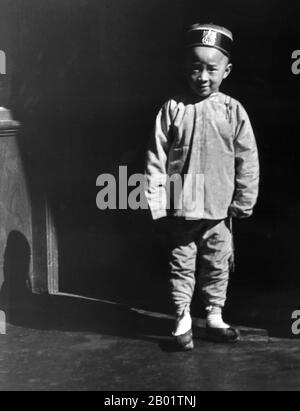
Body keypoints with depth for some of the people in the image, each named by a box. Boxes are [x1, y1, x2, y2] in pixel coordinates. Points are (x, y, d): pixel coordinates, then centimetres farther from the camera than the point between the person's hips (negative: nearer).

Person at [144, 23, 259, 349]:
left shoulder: (233, 111, -2)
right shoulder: (172, 109, -4)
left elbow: (248, 161, 1)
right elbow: (156, 159, -2)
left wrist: (243, 202, 0)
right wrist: (156, 202, -6)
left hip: (219, 211, 1)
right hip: (180, 209, -1)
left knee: (217, 266, 11)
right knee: (181, 266, 8)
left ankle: (214, 317, 26)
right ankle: (182, 320, 19)